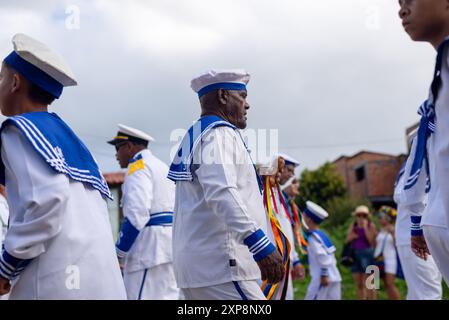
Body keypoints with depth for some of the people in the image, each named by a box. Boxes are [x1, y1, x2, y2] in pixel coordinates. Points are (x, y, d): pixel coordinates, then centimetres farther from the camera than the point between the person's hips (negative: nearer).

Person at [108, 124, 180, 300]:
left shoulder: (138, 165, -4)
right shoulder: (162, 166, 23)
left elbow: (136, 214, -16)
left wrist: (119, 253, -10)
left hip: (152, 247, -10)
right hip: (172, 244, 10)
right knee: (167, 296, 10)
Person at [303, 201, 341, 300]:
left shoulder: (313, 236, -10)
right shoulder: (322, 234, 15)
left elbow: (322, 256, -20)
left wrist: (324, 275, -19)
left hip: (322, 278, -8)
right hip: (334, 276, 8)